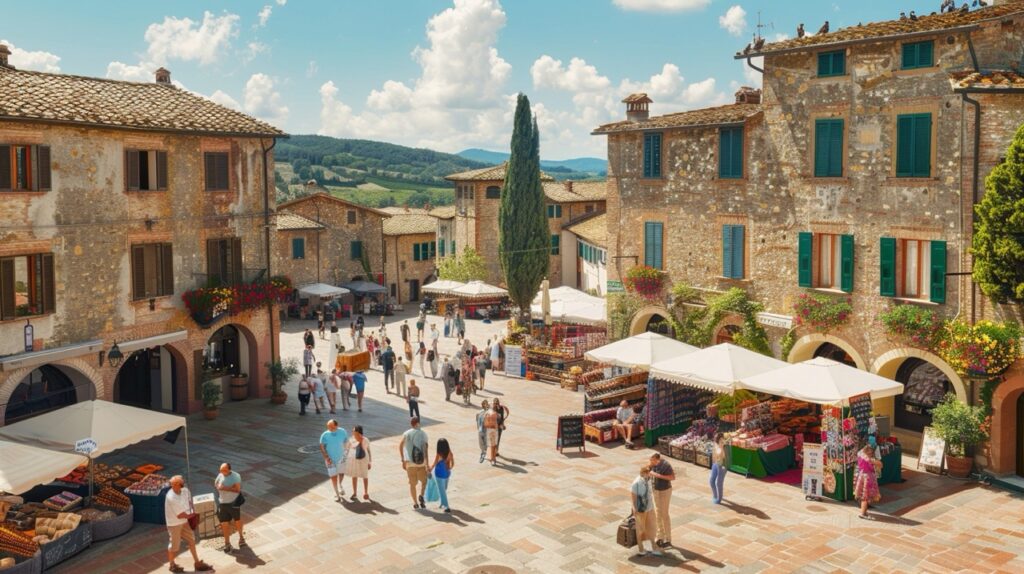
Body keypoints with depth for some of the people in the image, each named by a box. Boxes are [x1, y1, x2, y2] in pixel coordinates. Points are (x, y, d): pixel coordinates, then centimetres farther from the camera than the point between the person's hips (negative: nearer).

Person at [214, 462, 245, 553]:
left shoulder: (236, 476, -15)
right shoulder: (220, 475, -4)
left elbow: (237, 489, -23)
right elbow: (215, 485, 11)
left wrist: (225, 488, -30)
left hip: (234, 503, -3)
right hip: (223, 503, 3)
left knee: (238, 521, 12)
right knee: (225, 523, 5)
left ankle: (241, 537, 35)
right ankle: (227, 543, 18)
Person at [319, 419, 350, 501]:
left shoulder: (342, 432, -16)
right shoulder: (325, 435, -20)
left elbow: (346, 442, -1)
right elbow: (322, 447, -11)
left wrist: (346, 453, 0)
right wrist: (326, 457, -18)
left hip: (341, 457, 2)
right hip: (331, 459, -2)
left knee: (341, 473, 19)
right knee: (333, 476, 2)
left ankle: (340, 485, 50)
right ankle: (336, 494, 19)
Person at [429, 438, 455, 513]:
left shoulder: (438, 455, -21)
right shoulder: (450, 454, -7)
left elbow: (434, 465, -13)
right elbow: (452, 464, 2)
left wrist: (429, 469, 7)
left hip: (440, 474, -5)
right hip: (447, 473, 6)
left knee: (442, 491, 4)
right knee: (444, 490, 24)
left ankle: (447, 508, 0)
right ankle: (443, 504, 40)